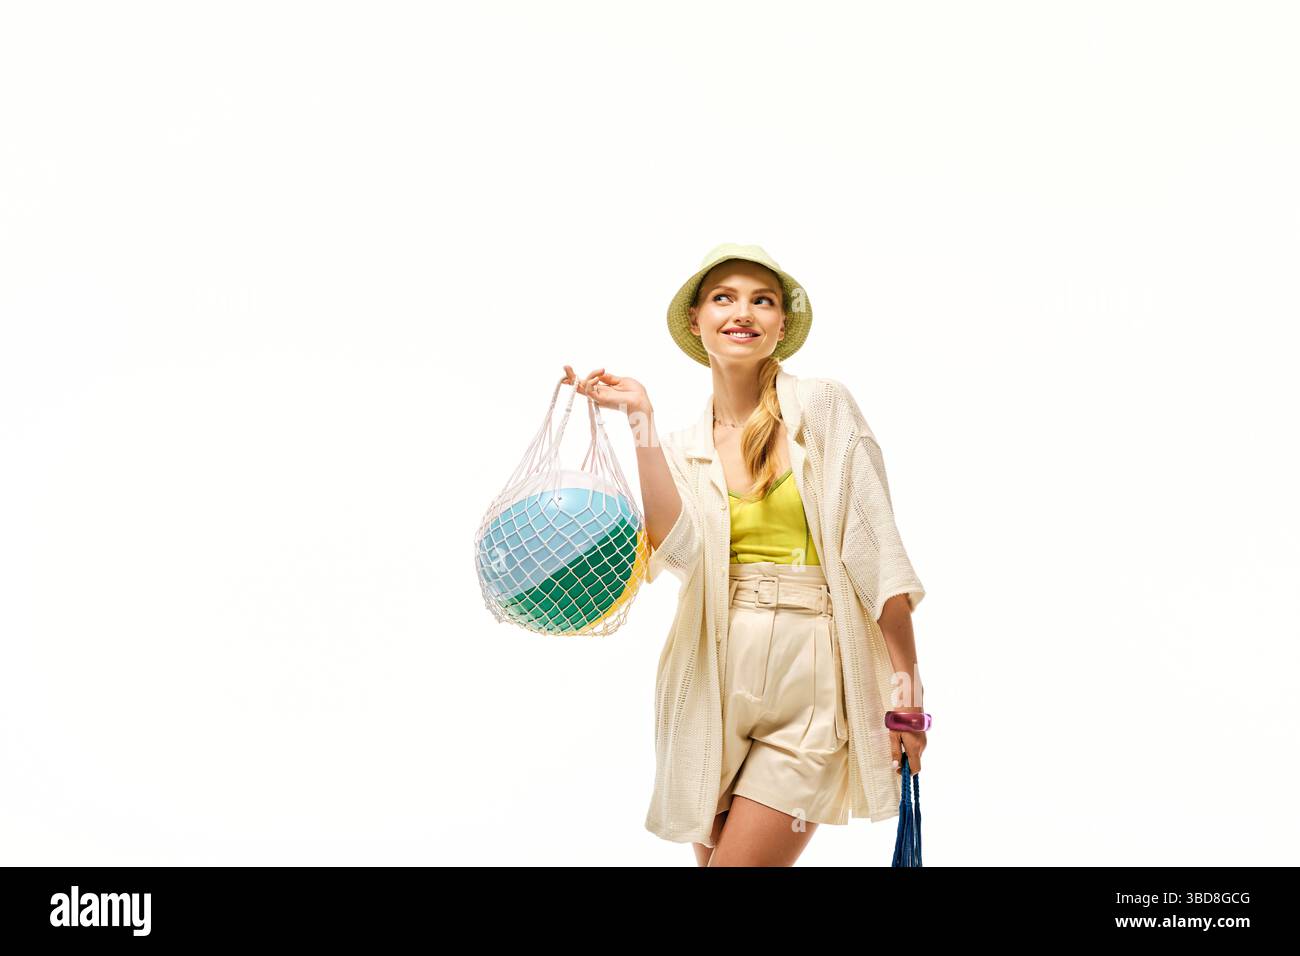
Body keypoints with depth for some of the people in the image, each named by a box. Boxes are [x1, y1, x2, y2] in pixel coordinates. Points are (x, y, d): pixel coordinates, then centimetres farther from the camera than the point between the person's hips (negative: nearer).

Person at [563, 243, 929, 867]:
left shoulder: (824, 407, -1)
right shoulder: (684, 447, 9)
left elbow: (874, 545, -5)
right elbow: (677, 547, -12)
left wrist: (907, 680, -9)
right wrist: (640, 418, -10)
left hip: (811, 676, -3)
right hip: (716, 675, 4)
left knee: (741, 863, -6)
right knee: (712, 857, 12)